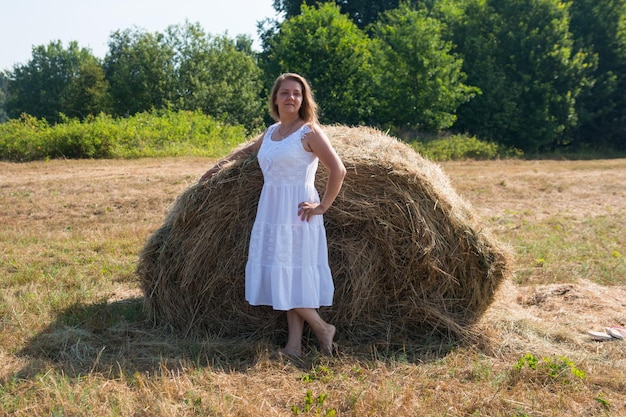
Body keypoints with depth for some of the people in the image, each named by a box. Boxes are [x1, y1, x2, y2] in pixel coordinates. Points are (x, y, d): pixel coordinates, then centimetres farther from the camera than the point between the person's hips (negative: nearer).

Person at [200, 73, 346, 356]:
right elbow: (249, 150, 35)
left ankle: (322, 328, 13)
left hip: (296, 212, -7)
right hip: (271, 211, 7)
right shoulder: (271, 131, 14)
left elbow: (338, 170, -13)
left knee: (292, 275, -6)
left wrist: (322, 206, -13)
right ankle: (294, 344, 11)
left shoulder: (309, 131, -8)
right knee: (287, 279, 7)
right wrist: (221, 165, 30)